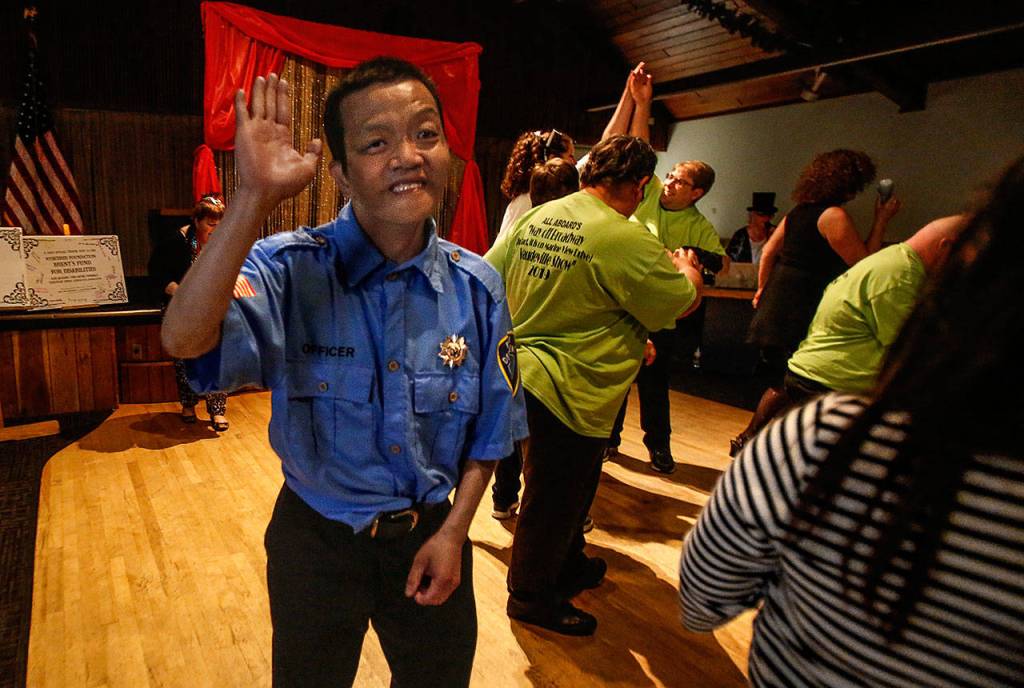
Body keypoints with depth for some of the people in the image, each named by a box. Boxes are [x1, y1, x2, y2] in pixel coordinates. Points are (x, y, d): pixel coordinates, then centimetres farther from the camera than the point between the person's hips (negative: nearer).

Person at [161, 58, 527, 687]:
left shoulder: (477, 287, -9)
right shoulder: (291, 269, -18)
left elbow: (491, 430, -1)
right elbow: (185, 339, -37)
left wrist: (453, 531, -6)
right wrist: (255, 197, -40)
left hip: (431, 533, 2)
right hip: (317, 538, -2)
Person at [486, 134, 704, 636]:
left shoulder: (534, 218, 2)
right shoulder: (626, 241, -20)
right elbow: (683, 304, -9)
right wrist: (687, 269, 12)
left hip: (522, 366, 9)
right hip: (568, 391, -9)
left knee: (567, 486, 26)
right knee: (552, 499, 10)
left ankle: (568, 567, 46)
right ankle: (531, 597, 30)